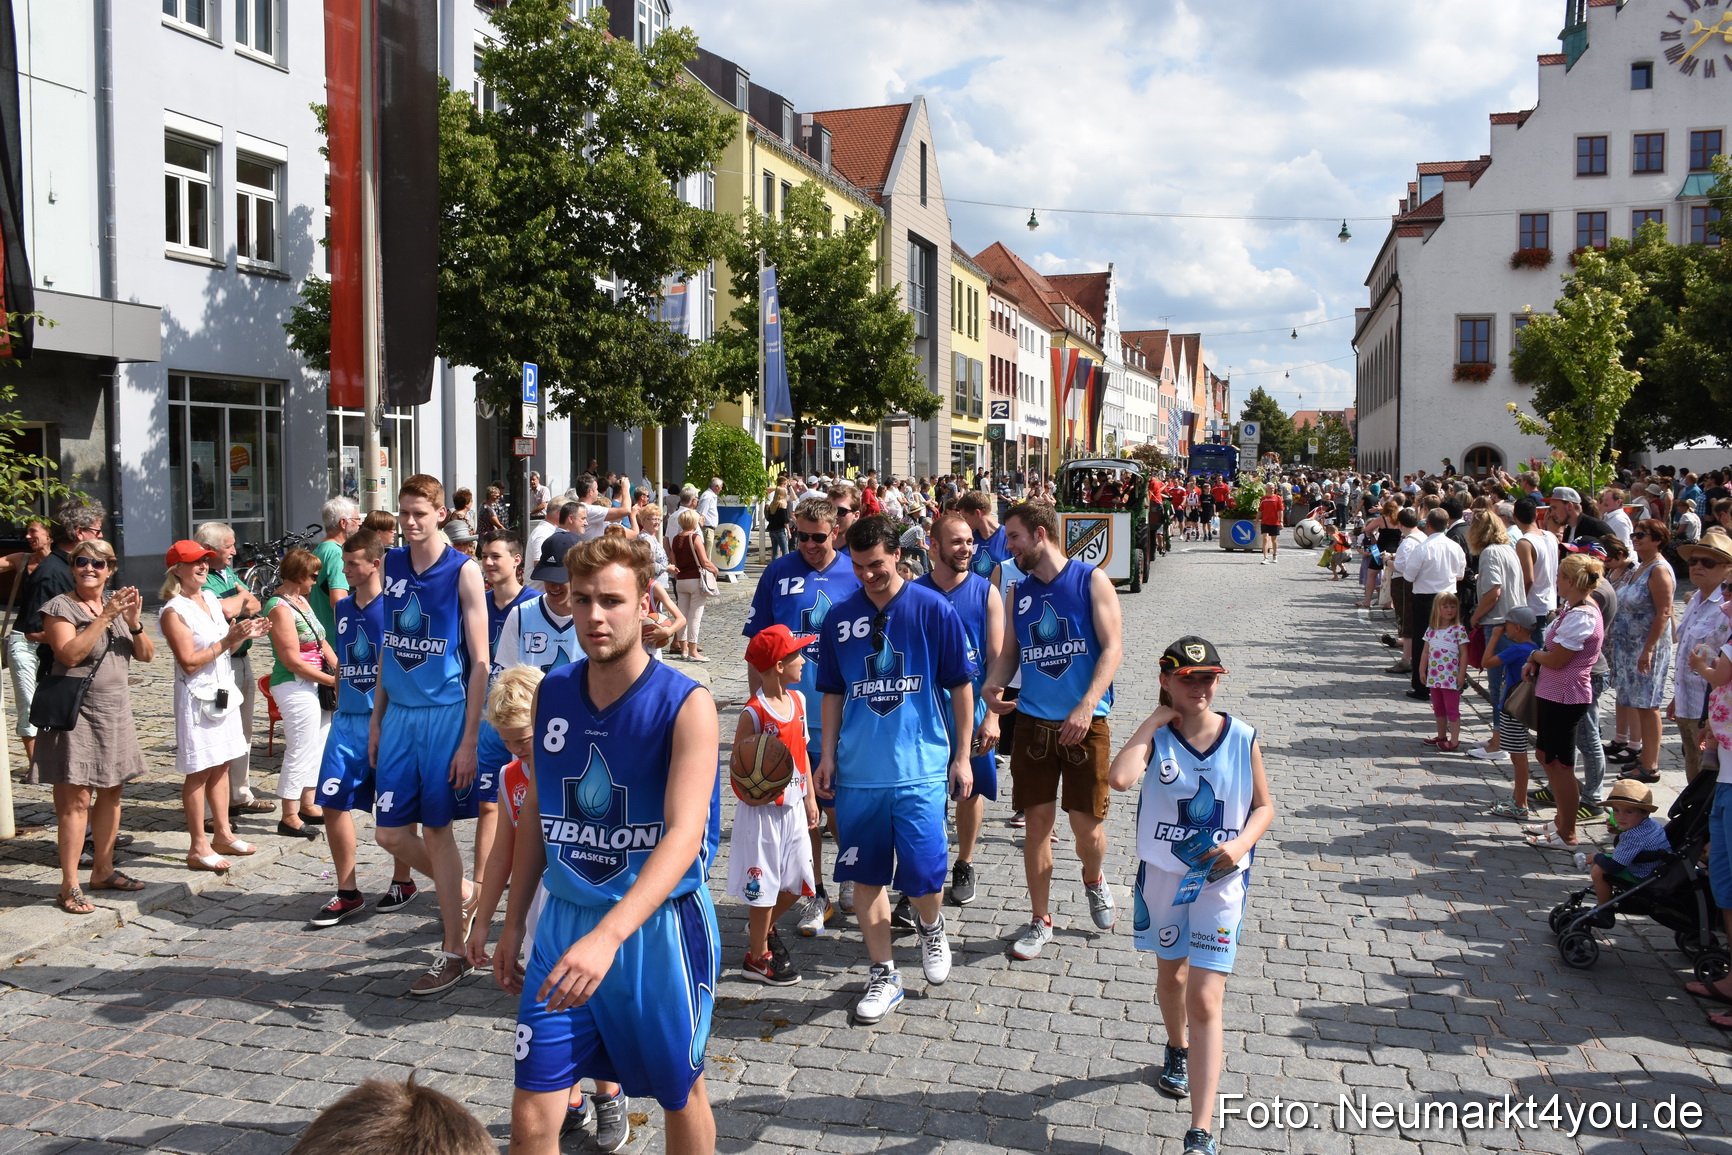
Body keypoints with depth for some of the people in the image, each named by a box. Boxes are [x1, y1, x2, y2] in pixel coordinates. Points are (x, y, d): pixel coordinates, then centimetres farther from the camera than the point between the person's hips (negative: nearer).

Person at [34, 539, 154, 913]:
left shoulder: (117, 606, 12)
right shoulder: (60, 606, -7)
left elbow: (146, 655, 6)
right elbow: (70, 654, -21)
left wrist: (133, 622, -11)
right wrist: (104, 617, -23)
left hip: (115, 710, 7)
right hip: (76, 713, -7)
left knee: (111, 793, 12)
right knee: (76, 799, -8)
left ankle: (103, 870, 24)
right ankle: (69, 888, -4)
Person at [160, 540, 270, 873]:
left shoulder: (210, 598, 10)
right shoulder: (174, 611, -13)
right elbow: (189, 662, -19)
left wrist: (244, 634, 2)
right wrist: (228, 640, -20)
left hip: (223, 692, 8)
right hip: (197, 696, -8)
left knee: (221, 765, 14)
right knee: (199, 771, -2)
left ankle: (222, 834, 25)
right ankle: (198, 847, 5)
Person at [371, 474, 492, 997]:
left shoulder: (463, 571, -9)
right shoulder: (393, 564, 8)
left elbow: (480, 661, -9)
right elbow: (388, 645, 16)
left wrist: (469, 741, -13)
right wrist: (376, 719, 13)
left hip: (444, 713, -5)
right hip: (398, 714, 5)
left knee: (436, 830, 1)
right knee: (390, 831, 7)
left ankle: (454, 951, 15)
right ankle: (459, 891, 33)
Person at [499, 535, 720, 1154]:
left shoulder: (686, 704, -16)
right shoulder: (550, 693, 0)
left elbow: (684, 835, -27)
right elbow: (536, 817, 12)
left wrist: (608, 937, -38)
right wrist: (513, 925, 13)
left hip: (658, 926, -3)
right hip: (563, 923, 4)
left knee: (680, 1095, 17)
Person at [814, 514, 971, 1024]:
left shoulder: (933, 609, -5)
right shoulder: (840, 618, 4)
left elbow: (960, 685, 1)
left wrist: (962, 757, 0)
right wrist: (828, 754, 6)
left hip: (920, 767, -3)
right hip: (857, 769, 3)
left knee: (922, 874, -6)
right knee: (865, 875, 7)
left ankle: (930, 926, 29)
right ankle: (883, 975, 23)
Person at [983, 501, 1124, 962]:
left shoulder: (1091, 580, -4)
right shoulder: (1017, 591, 8)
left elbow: (1113, 646, -9)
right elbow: (1009, 653, 12)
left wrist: (1087, 705, -21)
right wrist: (993, 685, -10)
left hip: (1085, 722, -3)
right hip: (1033, 722, 3)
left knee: (1087, 823, 2)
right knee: (1037, 821, 3)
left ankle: (1094, 881, 36)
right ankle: (1040, 920, 18)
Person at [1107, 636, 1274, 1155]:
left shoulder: (1243, 739, -7)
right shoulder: (1156, 736, -10)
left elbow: (1263, 805, 4)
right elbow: (1121, 777, -30)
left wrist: (1241, 844, -16)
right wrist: (1153, 721, -21)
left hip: (1219, 881, -1)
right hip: (1162, 875, 2)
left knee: (1205, 1001, -8)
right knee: (1170, 974, 23)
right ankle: (1178, 1051, 55)